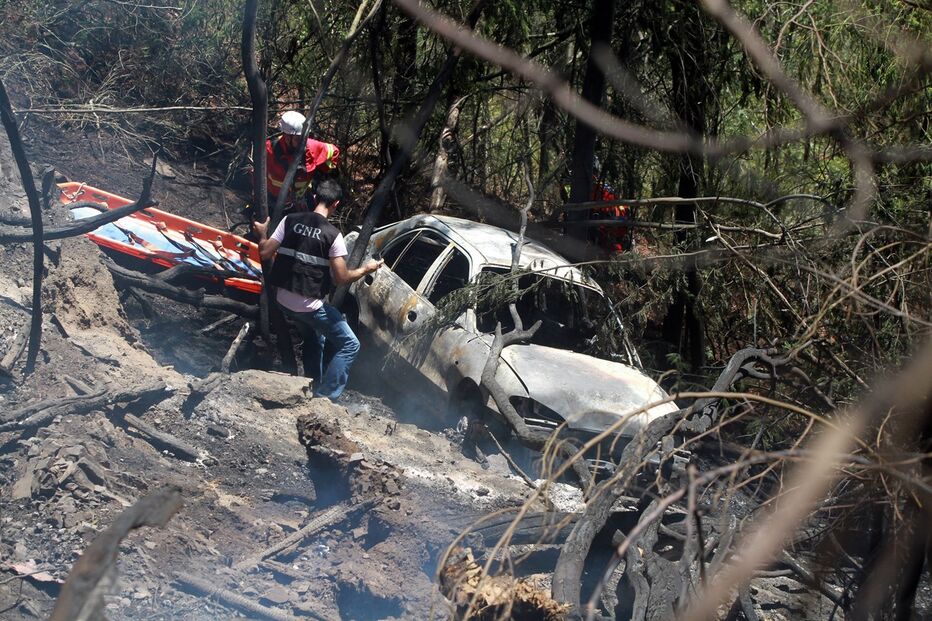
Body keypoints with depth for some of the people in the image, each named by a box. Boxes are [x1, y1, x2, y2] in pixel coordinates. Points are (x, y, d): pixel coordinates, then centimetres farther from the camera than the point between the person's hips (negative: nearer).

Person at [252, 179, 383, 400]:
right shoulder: (332, 235, -14)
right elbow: (342, 278, -14)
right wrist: (365, 269, 4)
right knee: (349, 345, 4)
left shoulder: (290, 220, -2)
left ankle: (313, 391, 34)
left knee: (313, 340, 31)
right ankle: (324, 397, -3)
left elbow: (265, 253, 0)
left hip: (284, 300, 7)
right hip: (310, 305, -7)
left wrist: (262, 235, 21)